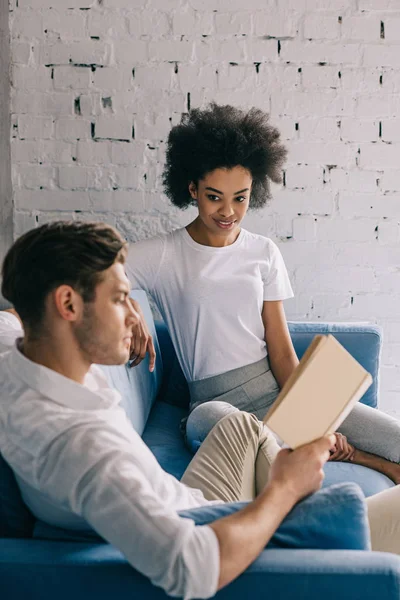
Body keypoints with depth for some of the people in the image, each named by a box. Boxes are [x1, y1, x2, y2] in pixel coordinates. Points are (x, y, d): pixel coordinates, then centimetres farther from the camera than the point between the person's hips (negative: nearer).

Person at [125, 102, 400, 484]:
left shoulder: (264, 254, 8)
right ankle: (348, 454, -20)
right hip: (215, 400, -1)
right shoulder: (161, 256, 0)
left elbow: (281, 350, 4)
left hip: (277, 391, 1)